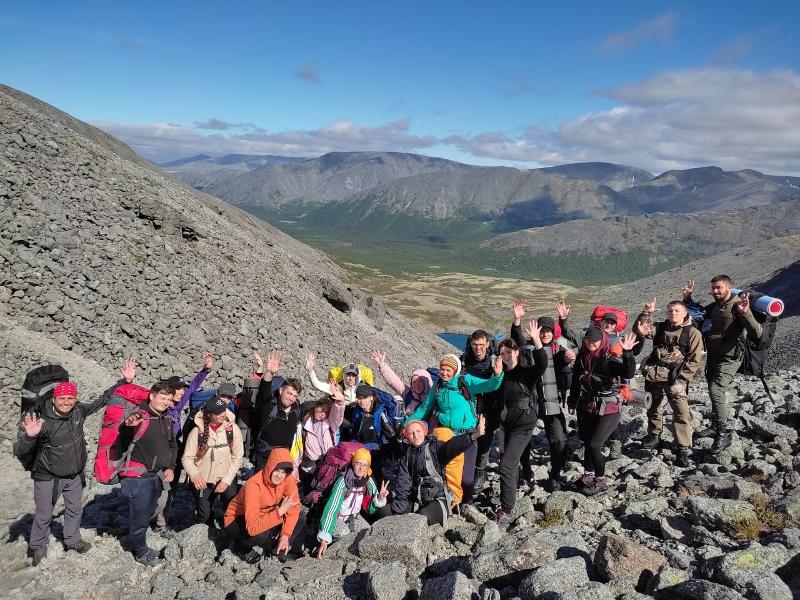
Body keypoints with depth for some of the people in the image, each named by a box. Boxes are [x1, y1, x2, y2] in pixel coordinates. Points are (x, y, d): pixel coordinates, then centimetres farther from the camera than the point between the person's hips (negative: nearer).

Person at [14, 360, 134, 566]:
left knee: (75, 510, 21)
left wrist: (124, 381, -8)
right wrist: (30, 436, -50)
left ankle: (72, 540, 43)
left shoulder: (79, 411, -13)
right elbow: (19, 452, -28)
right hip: (48, 478, -5)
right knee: (44, 515, 12)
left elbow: (102, 400, -1)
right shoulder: (43, 422, -28)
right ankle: (37, 547, 36)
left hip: (75, 475, 5)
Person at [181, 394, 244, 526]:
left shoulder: (233, 428, -8)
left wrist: (226, 480, -13)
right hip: (203, 481, 0)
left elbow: (238, 457, -6)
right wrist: (194, 475, -25)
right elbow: (187, 458, -7)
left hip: (227, 479, 0)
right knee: (204, 517, 12)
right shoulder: (197, 431, -9)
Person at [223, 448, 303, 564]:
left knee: (299, 518, -15)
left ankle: (276, 547, 5)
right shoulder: (253, 485, -35)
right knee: (260, 535, -36)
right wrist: (280, 511, -43)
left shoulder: (288, 478, -19)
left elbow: (295, 506, -10)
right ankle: (242, 547, -3)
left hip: (265, 515, 5)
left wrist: (285, 535, -20)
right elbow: (252, 528, -42)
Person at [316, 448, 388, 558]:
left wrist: (380, 497, -25)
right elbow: (331, 509, -34)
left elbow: (370, 509, -4)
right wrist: (324, 539, -41)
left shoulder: (369, 482, -12)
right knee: (344, 534, -30)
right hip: (337, 518, -4)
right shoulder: (343, 482, -28)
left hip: (353, 516, 5)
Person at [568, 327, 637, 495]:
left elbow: (629, 373, -32)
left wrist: (627, 352, -44)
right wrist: (572, 403, 16)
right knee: (587, 443, 10)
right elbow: (576, 381, 12)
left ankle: (600, 481, 11)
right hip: (586, 408, 5)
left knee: (594, 445, -10)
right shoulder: (582, 357, 0)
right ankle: (588, 475, 30)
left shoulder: (610, 359, -15)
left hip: (608, 410, -5)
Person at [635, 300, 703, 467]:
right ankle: (654, 436, 40)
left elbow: (695, 361, -5)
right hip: (654, 375, 4)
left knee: (682, 413, -12)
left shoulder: (692, 333, -3)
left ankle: (683, 450, -8)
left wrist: (681, 378, -12)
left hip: (675, 378, -4)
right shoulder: (660, 328, 8)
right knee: (653, 407, 19)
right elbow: (641, 330, -5)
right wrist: (646, 314, -18)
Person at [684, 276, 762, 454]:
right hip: (712, 357, 8)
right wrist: (687, 299, 10)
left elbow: (756, 333, -23)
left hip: (729, 358, -8)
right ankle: (718, 424, 36)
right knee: (715, 392, 18)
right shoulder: (713, 307, 8)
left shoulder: (738, 306, -14)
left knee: (716, 391, -20)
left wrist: (745, 313, -37)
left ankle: (724, 434, -14)